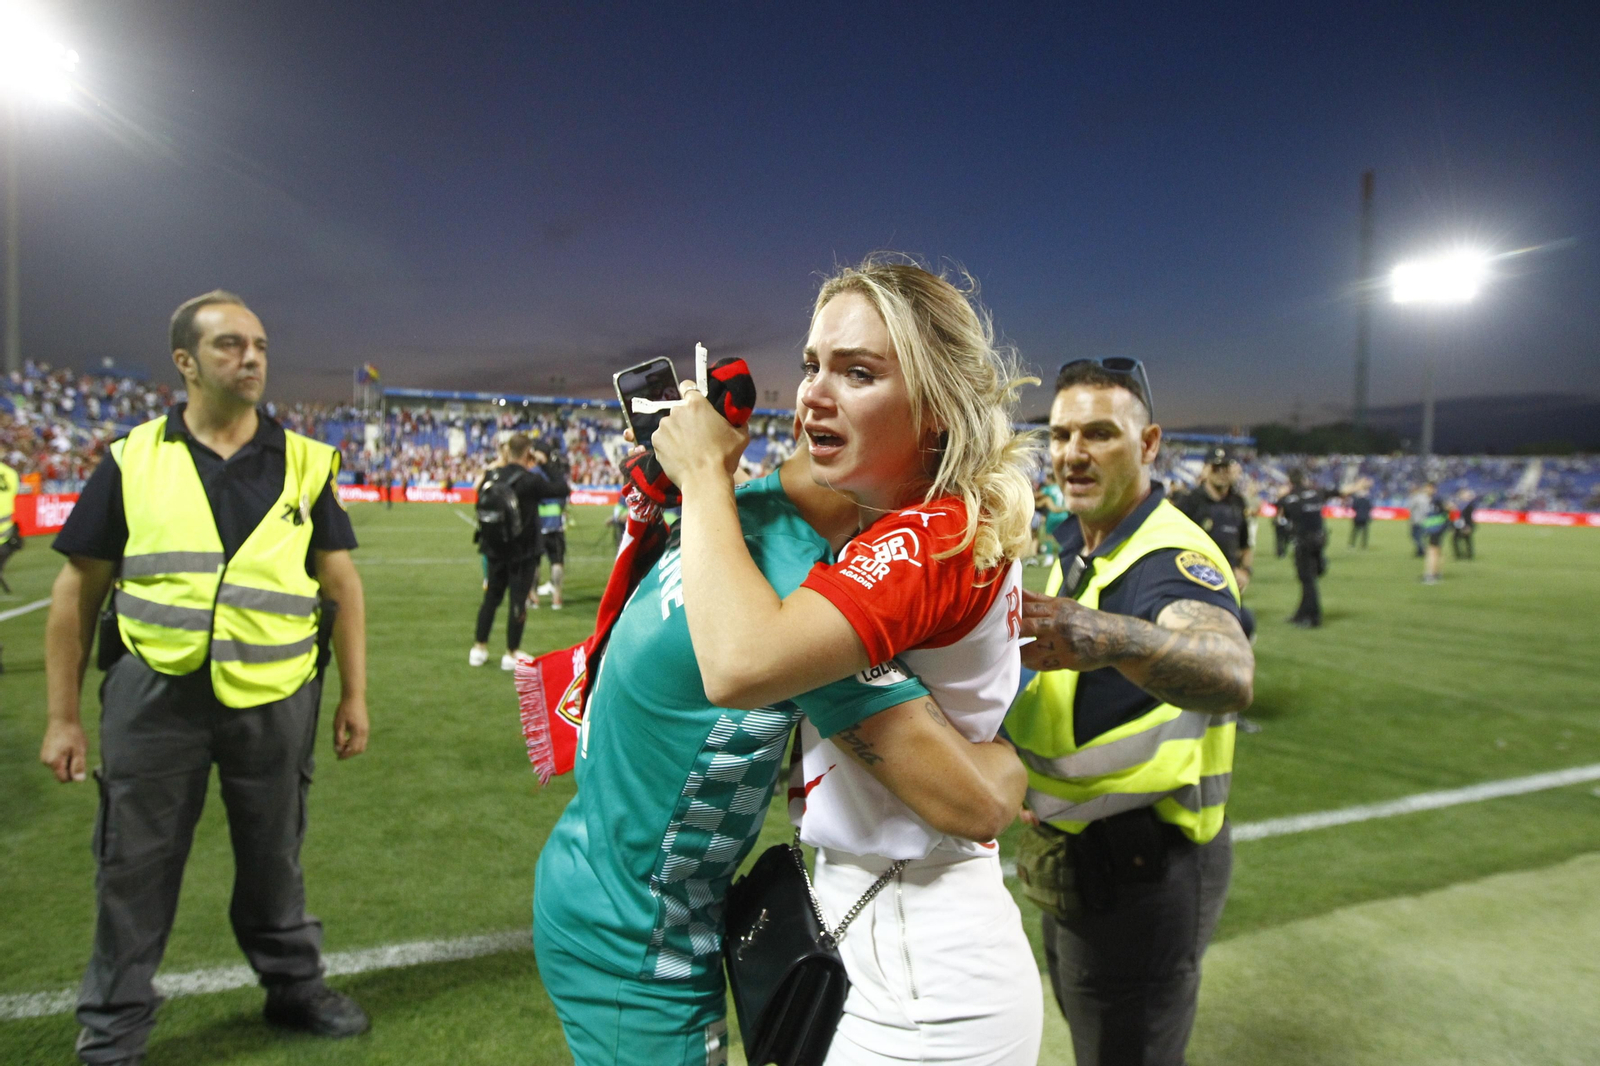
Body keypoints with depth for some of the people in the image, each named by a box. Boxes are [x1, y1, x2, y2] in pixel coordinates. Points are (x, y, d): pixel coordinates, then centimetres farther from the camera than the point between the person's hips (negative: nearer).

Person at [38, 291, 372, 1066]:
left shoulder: (304, 463, 2)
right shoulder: (131, 460, -1)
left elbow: (340, 585, 4)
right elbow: (79, 591, 3)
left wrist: (353, 694, 1)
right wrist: (63, 715, 1)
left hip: (275, 697, 1)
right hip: (155, 693, 0)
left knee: (274, 857, 16)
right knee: (135, 867, 10)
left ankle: (294, 986, 37)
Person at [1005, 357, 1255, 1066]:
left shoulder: (1174, 558, -24)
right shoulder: (1073, 548, 5)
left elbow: (1229, 678, -46)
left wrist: (1111, 638, -65)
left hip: (1142, 873, -9)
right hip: (1073, 860, 9)